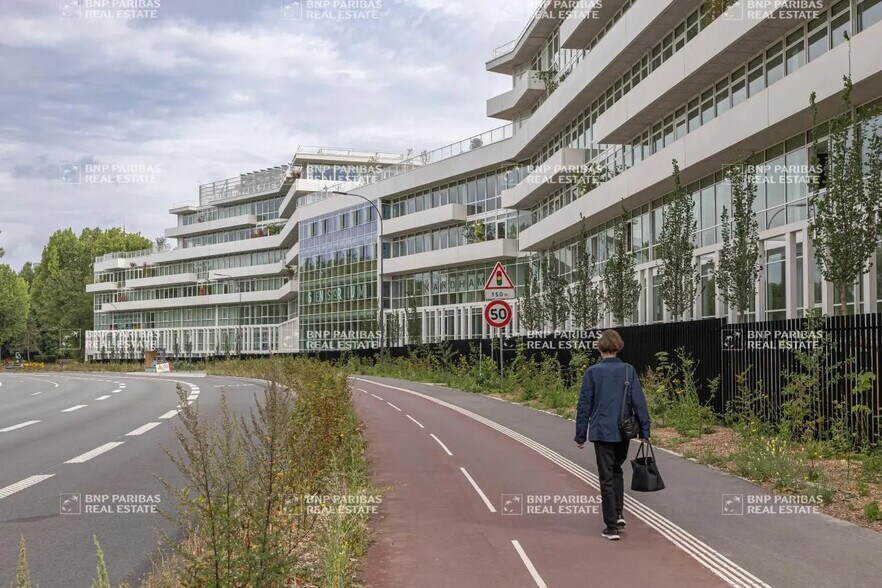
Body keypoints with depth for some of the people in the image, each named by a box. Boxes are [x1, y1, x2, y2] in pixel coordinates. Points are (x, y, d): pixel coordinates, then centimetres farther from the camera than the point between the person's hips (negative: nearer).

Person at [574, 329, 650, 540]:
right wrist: (644, 431, 5)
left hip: (602, 432, -3)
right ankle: (618, 514, 18)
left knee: (607, 479, 3)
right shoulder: (628, 370, -2)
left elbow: (584, 405, -5)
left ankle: (611, 527, 4)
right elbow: (639, 402, -2)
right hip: (624, 432, 3)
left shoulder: (593, 372, -8)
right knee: (617, 471, 24)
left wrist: (581, 435, 3)